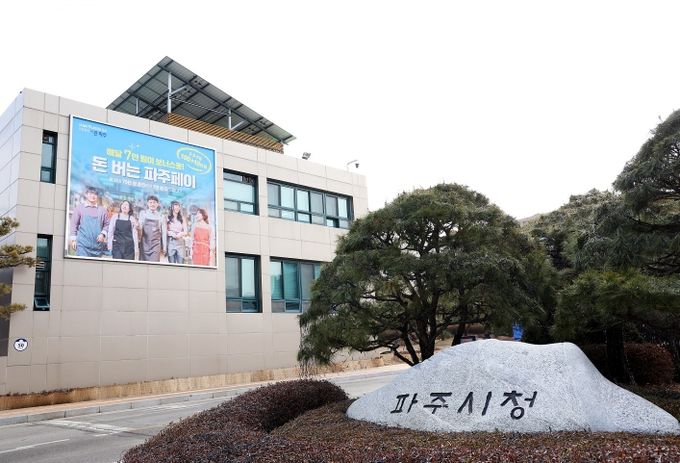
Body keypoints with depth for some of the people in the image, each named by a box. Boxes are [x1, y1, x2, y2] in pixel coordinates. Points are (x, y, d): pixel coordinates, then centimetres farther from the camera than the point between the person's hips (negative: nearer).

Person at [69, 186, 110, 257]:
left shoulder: (102, 210, 11)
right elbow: (74, 224, 7)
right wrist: (73, 239, 0)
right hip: (83, 244, -2)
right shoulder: (79, 208, 8)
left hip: (97, 244, 2)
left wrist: (103, 234, -6)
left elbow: (106, 224, 11)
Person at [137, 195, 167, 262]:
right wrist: (138, 227, -23)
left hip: (156, 244, -1)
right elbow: (140, 227, 2)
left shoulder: (160, 216, 7)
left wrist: (164, 246, 9)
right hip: (145, 243, 1)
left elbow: (163, 231, 10)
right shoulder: (143, 213, 8)